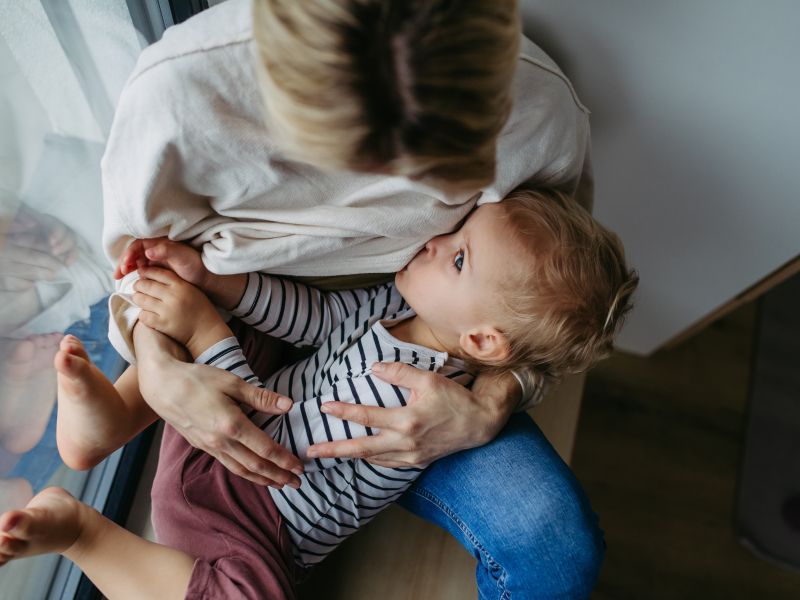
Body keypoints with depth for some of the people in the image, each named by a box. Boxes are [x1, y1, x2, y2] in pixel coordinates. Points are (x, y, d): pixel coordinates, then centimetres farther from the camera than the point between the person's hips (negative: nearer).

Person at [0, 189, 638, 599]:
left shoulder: (402, 397, -36)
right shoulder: (407, 303, -13)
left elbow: (278, 435, -28)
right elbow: (320, 317, -5)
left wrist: (204, 329, -27)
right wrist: (212, 277, -18)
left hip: (263, 517, -8)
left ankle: (80, 528, -18)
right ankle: (113, 411, -10)